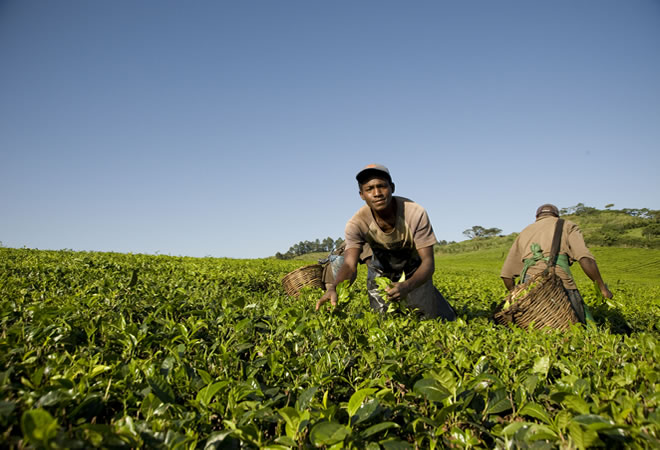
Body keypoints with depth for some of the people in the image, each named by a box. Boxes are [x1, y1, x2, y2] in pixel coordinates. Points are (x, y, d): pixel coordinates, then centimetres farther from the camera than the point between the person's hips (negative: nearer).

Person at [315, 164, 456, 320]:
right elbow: (349, 264, -38)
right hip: (381, 271, 1)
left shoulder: (416, 213, -34)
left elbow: (428, 262, -33)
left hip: (415, 272, -1)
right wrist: (333, 287, -61)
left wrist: (407, 286, -53)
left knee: (445, 320, -6)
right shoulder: (356, 224, -30)